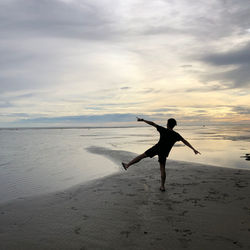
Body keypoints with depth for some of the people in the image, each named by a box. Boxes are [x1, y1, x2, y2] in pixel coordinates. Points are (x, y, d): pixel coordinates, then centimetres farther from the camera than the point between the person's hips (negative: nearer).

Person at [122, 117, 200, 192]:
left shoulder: (163, 130, -9)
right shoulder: (176, 135, -1)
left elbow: (152, 124, -7)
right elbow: (185, 142, 1)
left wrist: (142, 120, 0)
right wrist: (194, 149, 7)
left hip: (157, 148, -3)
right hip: (164, 153, 3)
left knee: (142, 155, 9)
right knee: (162, 169, 11)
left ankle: (127, 165, 12)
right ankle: (162, 186, 14)